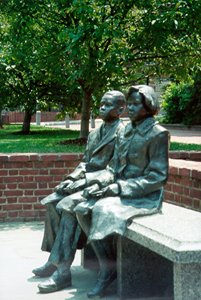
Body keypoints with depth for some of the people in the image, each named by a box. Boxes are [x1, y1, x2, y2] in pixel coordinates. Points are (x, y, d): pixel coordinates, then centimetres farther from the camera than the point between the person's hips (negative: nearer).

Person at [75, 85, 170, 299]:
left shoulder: (158, 134, -9)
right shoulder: (124, 132, 12)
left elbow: (157, 177, -14)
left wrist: (117, 188, -18)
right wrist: (97, 183, -5)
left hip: (147, 197, -7)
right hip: (121, 192, 7)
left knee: (103, 209, -30)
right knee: (82, 209, -15)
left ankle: (107, 268, -16)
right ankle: (106, 267, -15)